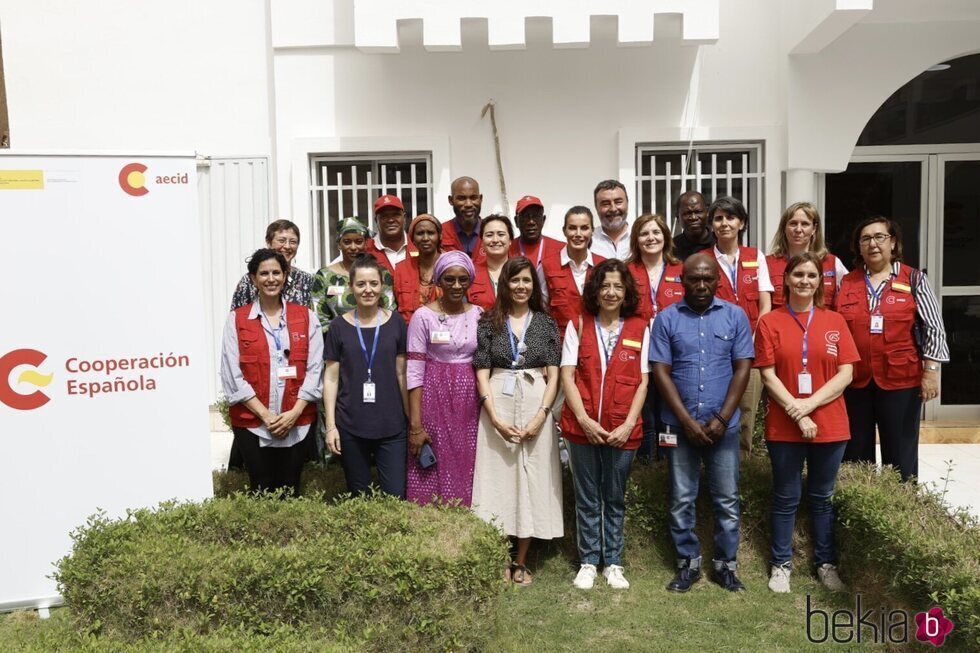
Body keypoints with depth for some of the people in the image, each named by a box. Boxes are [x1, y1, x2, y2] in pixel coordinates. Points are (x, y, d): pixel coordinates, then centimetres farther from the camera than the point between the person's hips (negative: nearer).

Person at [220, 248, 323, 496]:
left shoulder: (306, 317, 6)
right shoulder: (236, 320, 3)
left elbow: (314, 369, 0)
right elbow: (232, 375, -3)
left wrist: (294, 412, -10)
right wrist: (265, 414, -10)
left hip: (297, 423, 1)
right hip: (252, 423, -1)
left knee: (290, 492, 7)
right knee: (261, 492, 5)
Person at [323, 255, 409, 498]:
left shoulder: (396, 322, 2)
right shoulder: (340, 326, 1)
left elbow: (401, 374, 6)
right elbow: (331, 378, 2)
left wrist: (412, 419, 5)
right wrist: (330, 425, -3)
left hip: (392, 426, 0)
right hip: (350, 427, 0)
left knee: (396, 497, -3)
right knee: (359, 497, 10)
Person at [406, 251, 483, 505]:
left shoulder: (479, 315, 5)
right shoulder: (423, 316, -6)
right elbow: (414, 372, -8)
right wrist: (415, 425, -12)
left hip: (469, 402, 3)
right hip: (434, 399, -3)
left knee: (466, 474, 8)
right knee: (430, 478, 1)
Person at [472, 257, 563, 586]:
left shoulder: (546, 323, 6)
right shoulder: (489, 322, 4)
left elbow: (553, 375, 3)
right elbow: (482, 373, 0)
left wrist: (541, 416, -10)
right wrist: (496, 419, -11)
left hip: (536, 408, 1)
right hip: (498, 406, 0)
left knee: (533, 479, 4)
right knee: (498, 477, 2)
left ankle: (521, 560, 18)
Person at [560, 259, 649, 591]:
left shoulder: (639, 329, 4)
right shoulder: (578, 326, 3)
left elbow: (643, 381, 2)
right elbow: (567, 376, -2)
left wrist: (629, 423, -8)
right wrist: (584, 420, -12)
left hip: (622, 430, 0)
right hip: (583, 426, 0)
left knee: (615, 499, 12)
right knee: (587, 498, 10)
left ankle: (613, 563, 24)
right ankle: (588, 562, 22)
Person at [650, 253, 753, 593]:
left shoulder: (735, 316, 2)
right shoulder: (666, 318, 0)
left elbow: (743, 368, 0)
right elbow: (661, 372, -4)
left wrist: (722, 418, -8)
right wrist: (687, 420, -10)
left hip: (723, 426, 1)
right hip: (679, 425, 0)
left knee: (727, 499, 9)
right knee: (682, 500, 8)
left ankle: (725, 564, 24)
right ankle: (688, 562, 23)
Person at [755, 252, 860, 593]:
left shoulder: (835, 322, 4)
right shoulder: (770, 322, -2)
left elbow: (846, 373, -1)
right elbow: (768, 375, -6)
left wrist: (810, 404, -13)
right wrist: (797, 414, -14)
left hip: (829, 424, 2)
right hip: (784, 426, -2)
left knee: (822, 498, 14)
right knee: (786, 498, 9)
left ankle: (826, 564, 27)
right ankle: (781, 564, 21)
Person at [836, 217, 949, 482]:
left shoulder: (914, 279, 1)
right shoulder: (846, 282, 7)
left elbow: (934, 328, -1)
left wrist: (931, 371, -8)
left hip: (900, 380, -2)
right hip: (854, 381, 2)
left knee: (900, 454, 6)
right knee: (855, 454, 11)